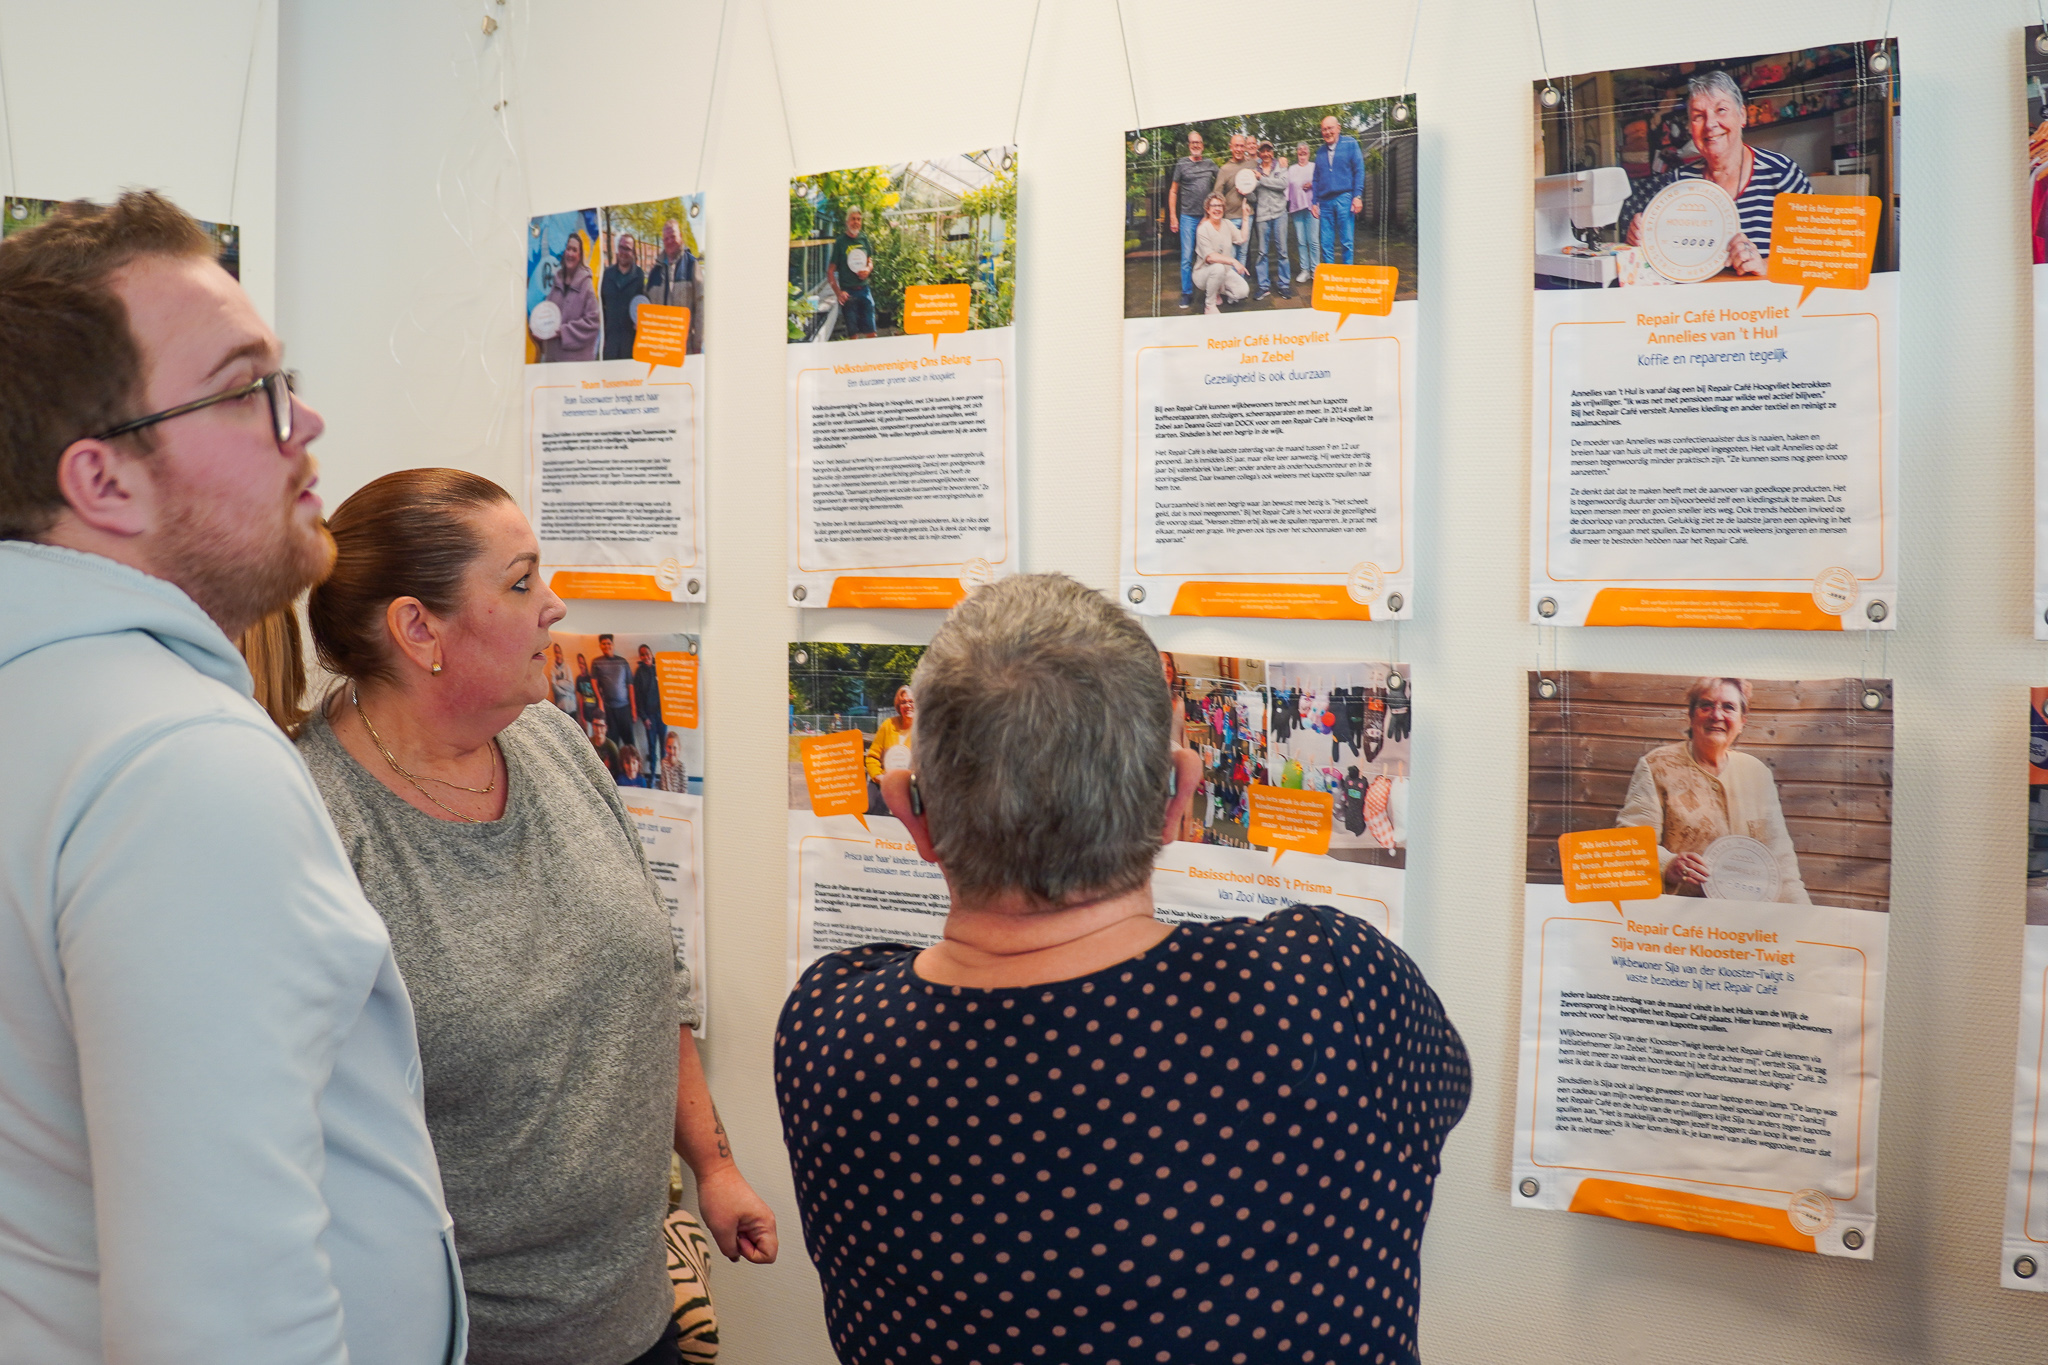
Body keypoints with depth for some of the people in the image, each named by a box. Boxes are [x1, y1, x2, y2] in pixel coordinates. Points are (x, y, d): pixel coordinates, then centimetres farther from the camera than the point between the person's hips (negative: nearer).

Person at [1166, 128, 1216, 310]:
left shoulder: (1211, 165, 9)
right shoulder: (1182, 164, 4)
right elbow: (1173, 191, 5)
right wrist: (1173, 216, -1)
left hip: (1207, 216, 2)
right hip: (1188, 217, -2)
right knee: (1187, 257, -4)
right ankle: (1187, 293, 3)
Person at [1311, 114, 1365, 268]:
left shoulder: (1350, 143, 4)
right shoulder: (1321, 152, 16)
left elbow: (1359, 170, -1)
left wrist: (1357, 196, -10)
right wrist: (1314, 202, 11)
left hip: (1344, 198, -4)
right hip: (1325, 202, 4)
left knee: (1346, 242, -5)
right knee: (1326, 243, 2)